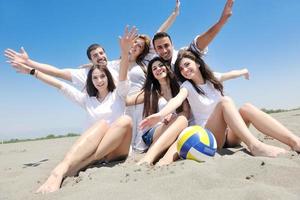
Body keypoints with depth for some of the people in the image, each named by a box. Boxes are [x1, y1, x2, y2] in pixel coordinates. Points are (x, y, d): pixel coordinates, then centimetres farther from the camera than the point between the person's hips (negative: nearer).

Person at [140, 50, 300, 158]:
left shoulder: (213, 79, 11)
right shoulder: (187, 86, -3)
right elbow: (177, 99, -25)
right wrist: (160, 114, -44)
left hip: (229, 134, 5)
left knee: (246, 108, -24)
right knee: (225, 101, -31)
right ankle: (254, 146, -52)